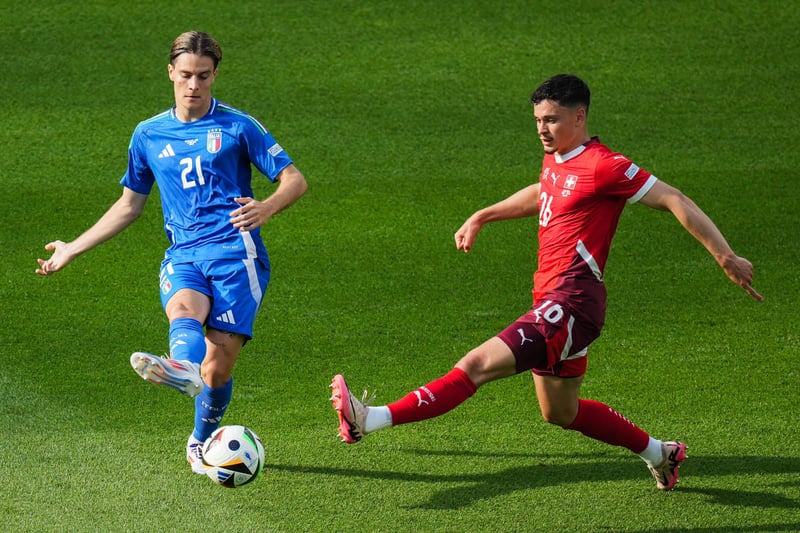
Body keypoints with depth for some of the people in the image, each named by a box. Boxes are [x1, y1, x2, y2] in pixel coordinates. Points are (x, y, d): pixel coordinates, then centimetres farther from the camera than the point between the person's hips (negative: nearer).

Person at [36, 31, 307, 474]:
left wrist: (266, 208, -17)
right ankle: (182, 369, -65)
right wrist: (73, 249, 29)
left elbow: (295, 180, 6)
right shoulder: (149, 135, 18)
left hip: (235, 249, -3)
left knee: (218, 366, -15)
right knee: (183, 311, -34)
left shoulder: (237, 127, 8)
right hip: (183, 254, 3)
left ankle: (201, 441, 9)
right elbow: (129, 205, 29)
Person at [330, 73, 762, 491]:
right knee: (560, 414, 22)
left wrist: (725, 256, -13)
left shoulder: (604, 166, -11)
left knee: (480, 364, -22)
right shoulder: (555, 160, 16)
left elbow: (674, 200, -10)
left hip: (572, 302, -11)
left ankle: (371, 419, -34)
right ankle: (660, 454, 36)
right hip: (552, 301, 11)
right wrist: (482, 217, 33)